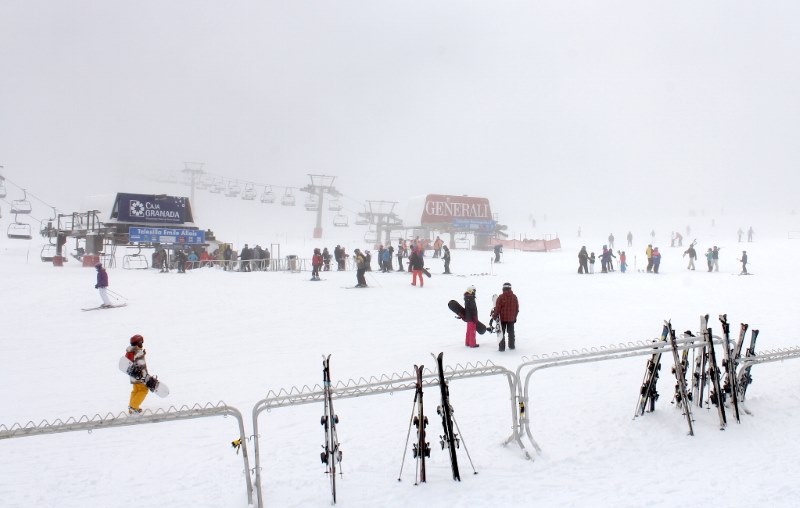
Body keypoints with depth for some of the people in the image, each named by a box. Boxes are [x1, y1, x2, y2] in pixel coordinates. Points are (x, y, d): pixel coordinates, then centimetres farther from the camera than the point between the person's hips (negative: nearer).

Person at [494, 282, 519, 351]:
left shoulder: (501, 297, -13)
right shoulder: (514, 297, 0)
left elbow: (497, 308, -12)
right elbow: (517, 308, 6)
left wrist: (495, 316, -1)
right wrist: (515, 316, 17)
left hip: (503, 318, -3)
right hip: (511, 318, 3)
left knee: (502, 332, 4)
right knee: (511, 332, 17)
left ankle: (501, 347, 2)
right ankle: (511, 345, 25)